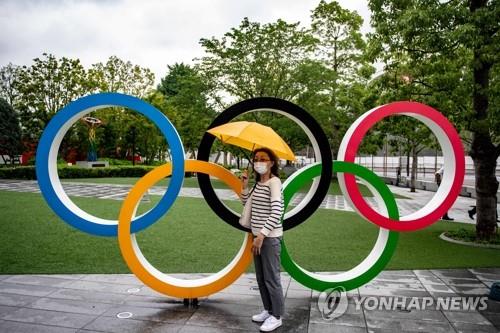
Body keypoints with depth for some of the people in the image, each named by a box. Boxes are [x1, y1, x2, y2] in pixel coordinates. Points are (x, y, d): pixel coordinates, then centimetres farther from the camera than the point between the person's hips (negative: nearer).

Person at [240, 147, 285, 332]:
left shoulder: (274, 181, -15)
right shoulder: (258, 183, 11)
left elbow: (276, 212, -22)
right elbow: (246, 202, 22)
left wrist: (262, 235, -23)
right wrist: (244, 185, 5)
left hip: (270, 237, -9)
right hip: (258, 235, 9)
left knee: (271, 278, 1)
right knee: (261, 277, 17)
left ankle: (277, 316, 15)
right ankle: (268, 310, 32)